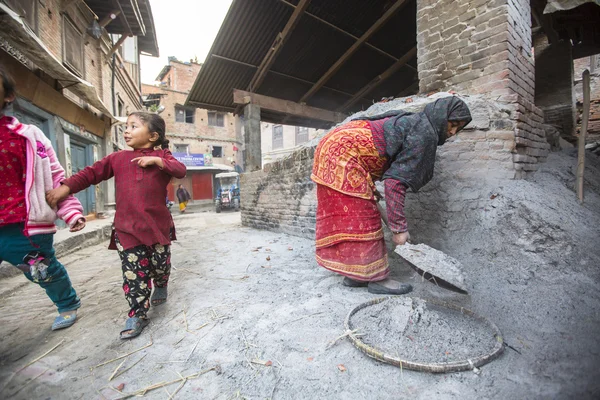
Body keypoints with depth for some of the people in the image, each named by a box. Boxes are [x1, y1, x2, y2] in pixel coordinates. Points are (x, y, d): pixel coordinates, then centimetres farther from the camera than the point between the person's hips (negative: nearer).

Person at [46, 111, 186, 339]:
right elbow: (92, 173, 11)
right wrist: (66, 187, 0)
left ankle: (160, 287, 45)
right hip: (127, 228, 2)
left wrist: (157, 161, -22)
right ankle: (137, 314, 15)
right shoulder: (118, 158, 9)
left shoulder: (162, 156, 3)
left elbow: (181, 171, -12)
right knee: (133, 271, 2)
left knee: (160, 264, 11)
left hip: (158, 225, -1)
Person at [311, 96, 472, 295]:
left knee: (344, 215, 10)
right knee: (361, 216, -5)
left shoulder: (413, 122, 18)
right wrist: (399, 227, -16)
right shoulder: (424, 133, -10)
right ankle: (376, 278, 6)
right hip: (344, 153, -10)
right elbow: (396, 180, -18)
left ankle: (354, 274, 21)